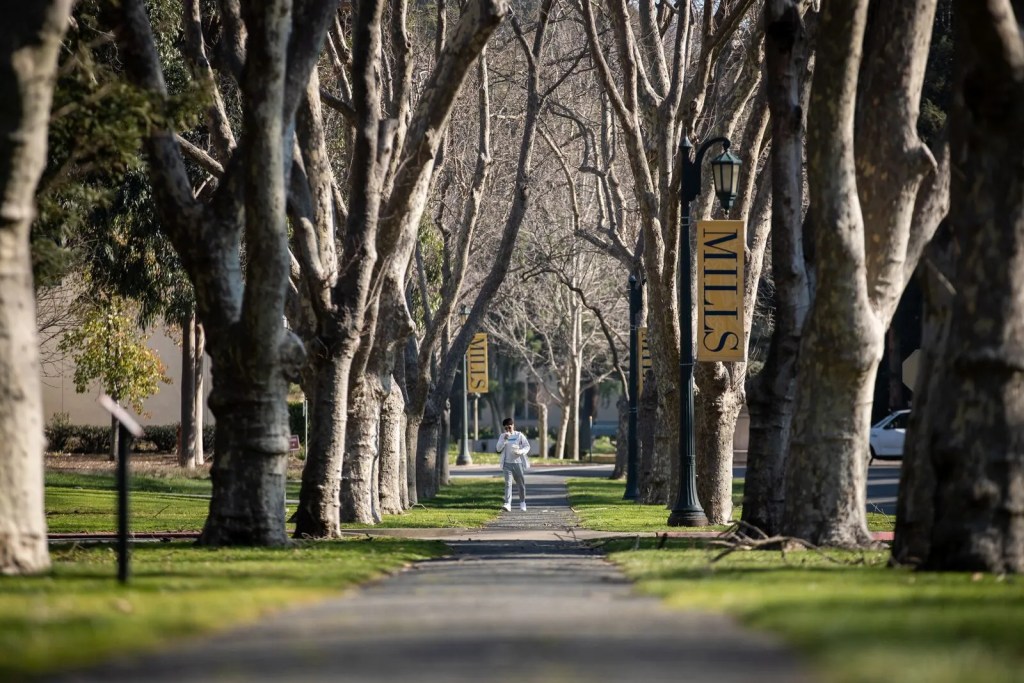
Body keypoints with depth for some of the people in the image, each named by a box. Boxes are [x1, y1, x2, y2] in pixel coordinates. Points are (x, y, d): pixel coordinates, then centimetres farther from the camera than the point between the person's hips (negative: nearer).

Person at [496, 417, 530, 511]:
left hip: (518, 462, 0)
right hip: (507, 464, 0)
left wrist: (520, 451, -20)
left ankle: (522, 502, 29)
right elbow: (499, 449, -2)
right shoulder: (502, 436, 6)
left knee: (521, 484, 10)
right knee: (508, 483, -13)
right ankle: (508, 503, -21)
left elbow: (527, 446, -1)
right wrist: (504, 439, -16)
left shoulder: (519, 435, 0)